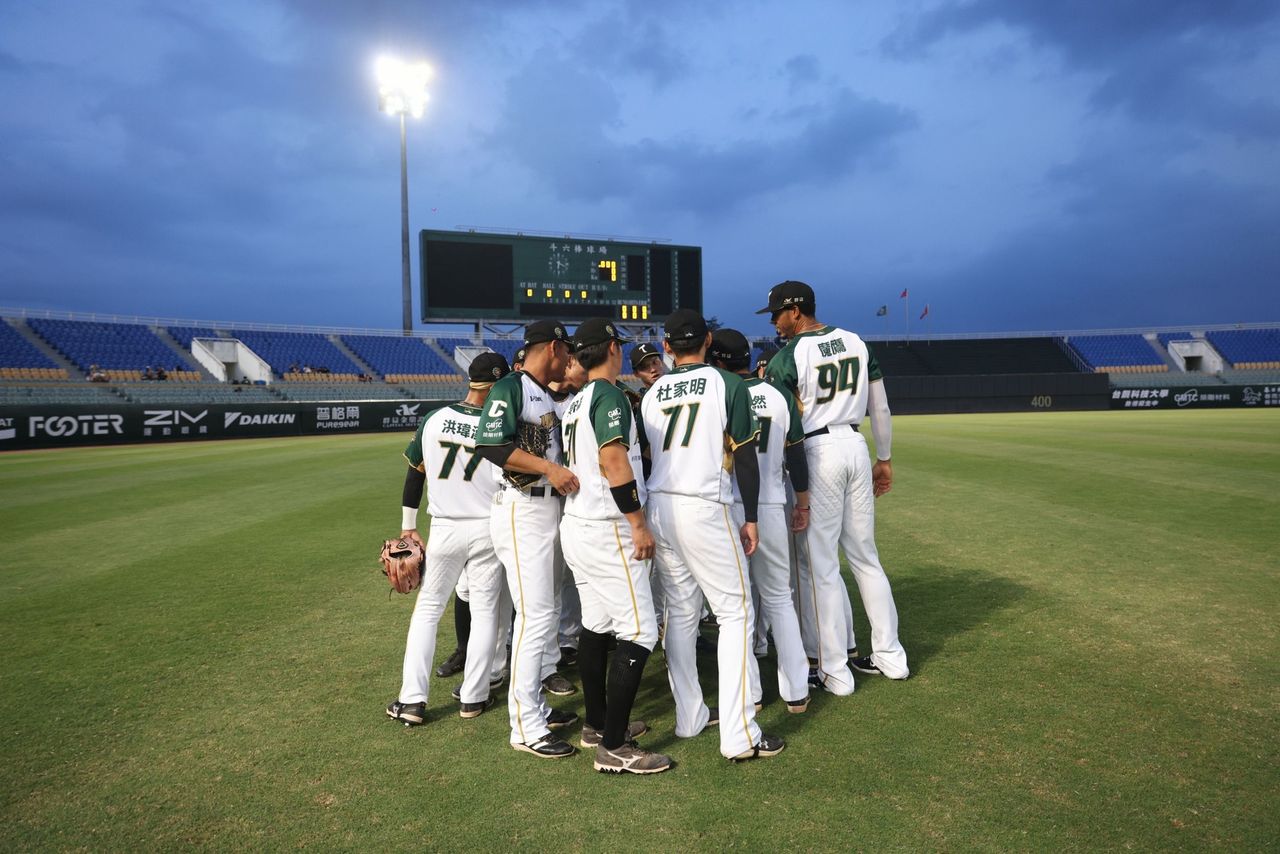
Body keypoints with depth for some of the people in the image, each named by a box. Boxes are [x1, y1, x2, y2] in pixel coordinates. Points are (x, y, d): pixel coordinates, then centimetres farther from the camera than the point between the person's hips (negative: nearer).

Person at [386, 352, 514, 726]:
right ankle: (473, 697, 18)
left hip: (444, 530, 2)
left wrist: (408, 527, 14)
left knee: (427, 608, 13)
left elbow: (414, 475, 4)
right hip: (488, 530, -2)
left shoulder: (434, 420, -3)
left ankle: (412, 700, 11)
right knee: (485, 611, 11)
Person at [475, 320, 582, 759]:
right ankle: (525, 727, 1)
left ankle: (536, 707, 27)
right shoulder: (510, 387, -10)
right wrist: (549, 468, -25)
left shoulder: (547, 397, 18)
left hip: (549, 510, 10)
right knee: (536, 615, -8)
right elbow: (491, 445, -22)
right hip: (522, 512, -10)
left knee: (539, 614, 15)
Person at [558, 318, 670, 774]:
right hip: (607, 530, -10)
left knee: (596, 626, 17)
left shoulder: (575, 402, 15)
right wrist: (639, 523, -19)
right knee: (637, 634, -7)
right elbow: (612, 459, -22)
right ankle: (614, 747, -5)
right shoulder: (609, 395, -12)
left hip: (576, 526, 10)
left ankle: (598, 724, 28)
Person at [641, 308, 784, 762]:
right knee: (736, 613, 1)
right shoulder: (728, 383, -1)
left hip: (657, 507, 5)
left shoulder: (652, 393, 11)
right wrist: (750, 518, 2)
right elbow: (744, 455, -4)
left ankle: (690, 716, 23)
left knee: (680, 611, 15)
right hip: (704, 509, -5)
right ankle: (739, 735, -2)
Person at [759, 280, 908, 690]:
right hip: (856, 447, 6)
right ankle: (890, 655, 26)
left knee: (823, 566, 1)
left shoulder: (787, 357, -10)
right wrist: (884, 459, 19)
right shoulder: (856, 342, 8)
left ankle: (835, 672, 8)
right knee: (865, 556, 17)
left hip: (817, 454, -6)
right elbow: (880, 408, 11)